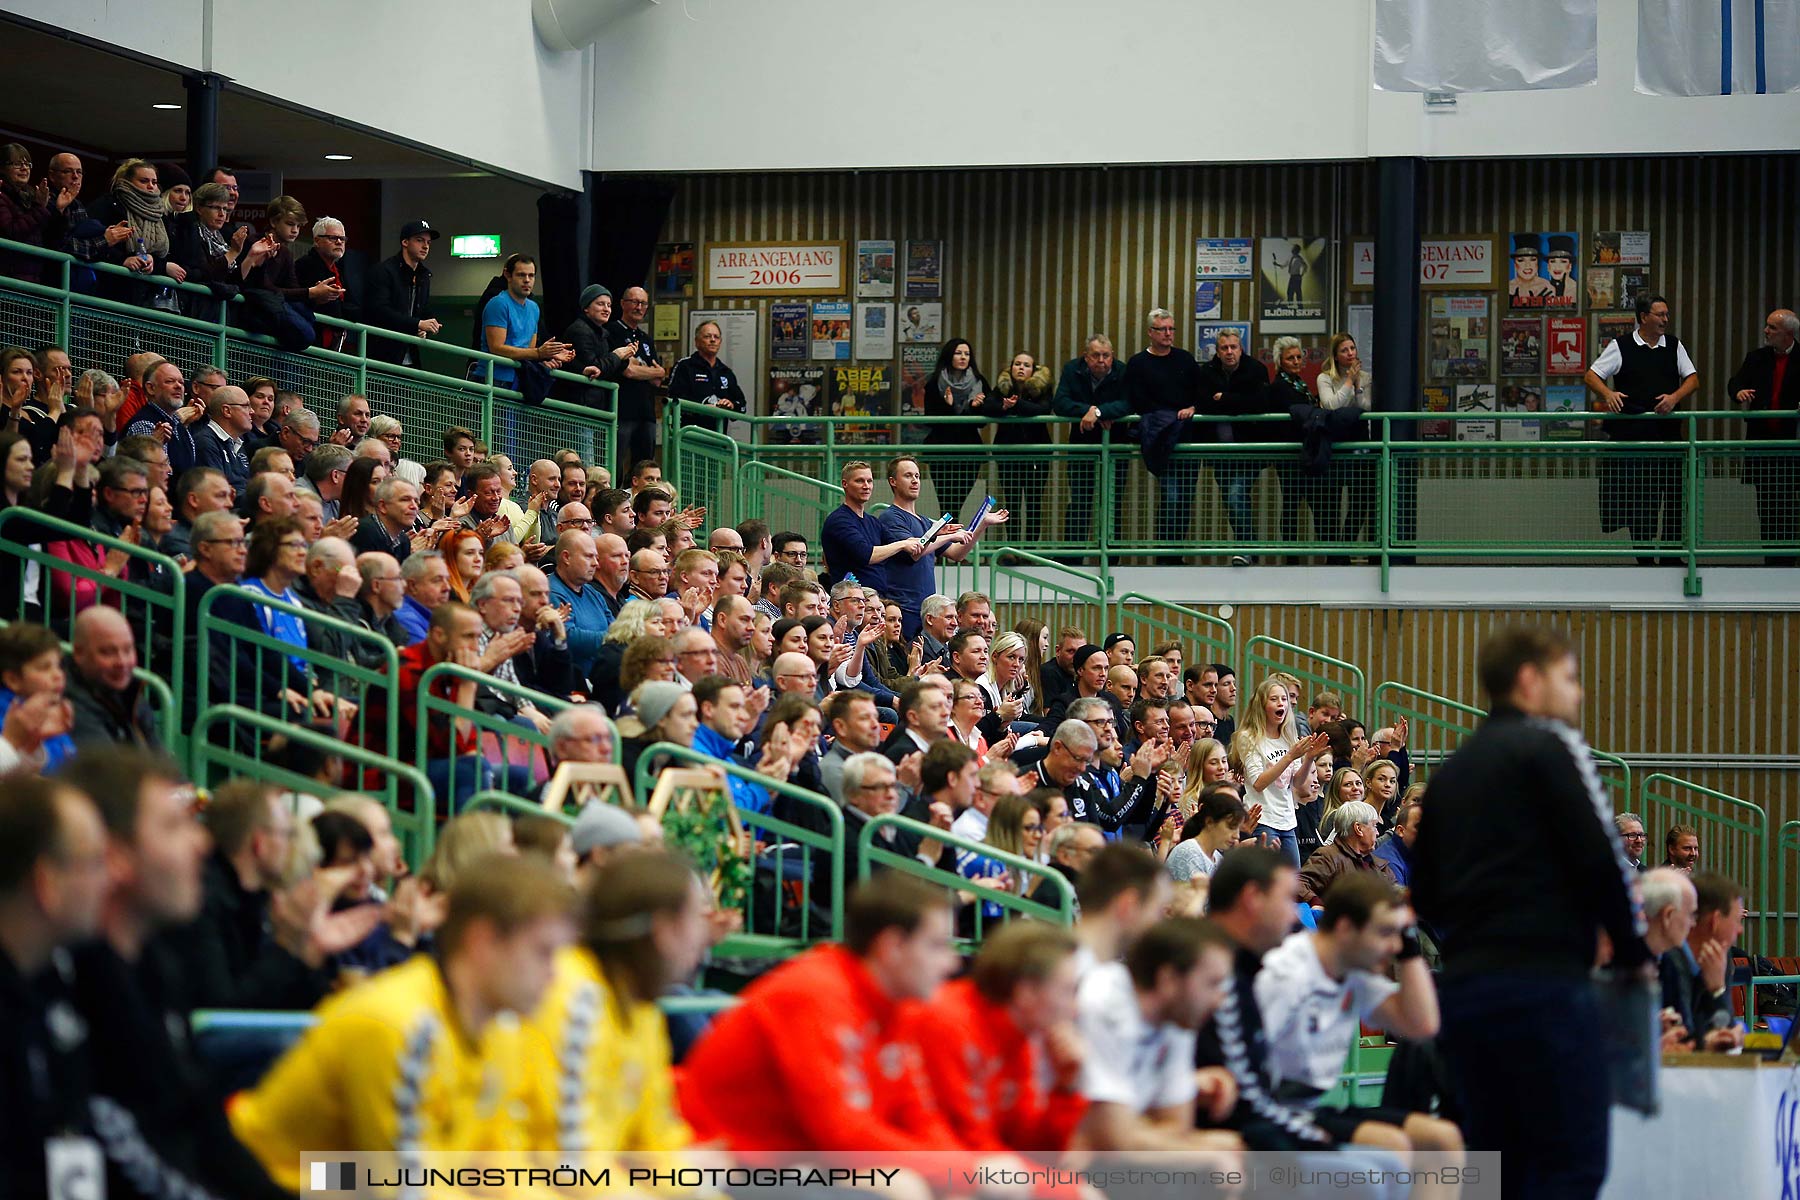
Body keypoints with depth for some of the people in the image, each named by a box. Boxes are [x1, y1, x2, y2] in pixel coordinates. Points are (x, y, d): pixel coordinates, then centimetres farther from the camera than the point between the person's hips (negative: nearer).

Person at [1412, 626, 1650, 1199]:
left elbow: (1424, 894, 20)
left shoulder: (1452, 769, 19)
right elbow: (1601, 860, -11)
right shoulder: (1550, 745, -3)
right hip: (1543, 981, -8)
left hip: (1463, 983, 8)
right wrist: (1634, 949, 2)